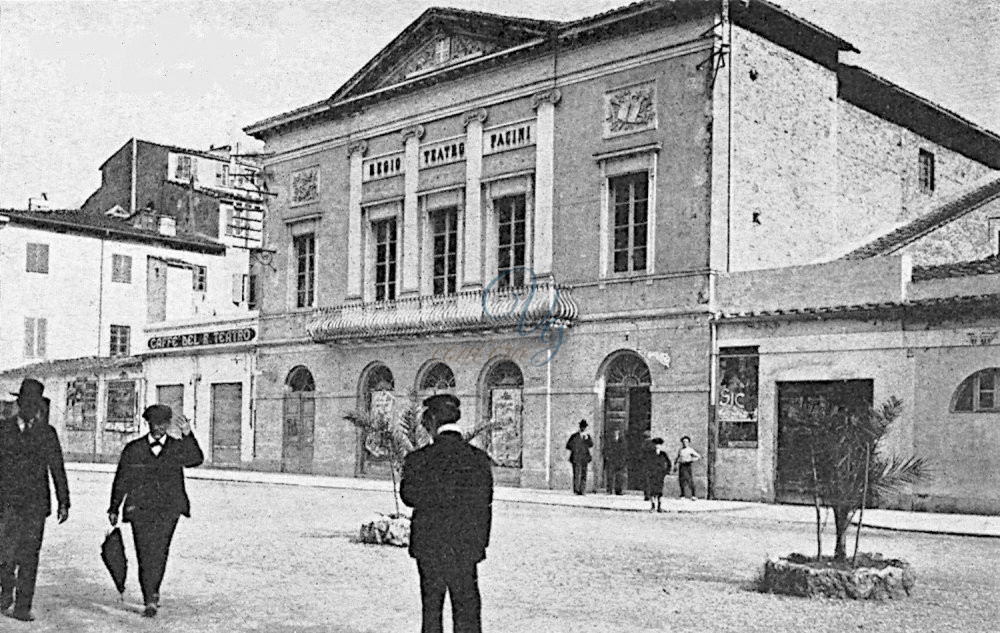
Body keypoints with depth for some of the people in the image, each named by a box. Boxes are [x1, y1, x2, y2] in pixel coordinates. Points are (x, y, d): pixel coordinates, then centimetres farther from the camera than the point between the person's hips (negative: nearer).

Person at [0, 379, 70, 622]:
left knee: (29, 556, -2)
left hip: (36, 503, 1)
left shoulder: (47, 433, 7)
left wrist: (63, 503, 1)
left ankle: (23, 607, 5)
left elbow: (57, 470, 8)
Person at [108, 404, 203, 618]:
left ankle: (152, 592, 19)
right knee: (145, 554, -6)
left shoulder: (178, 447, 8)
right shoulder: (133, 449, 10)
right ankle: (150, 601, -3)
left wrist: (188, 435, -25)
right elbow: (121, 480, 15)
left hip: (168, 509, 0)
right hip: (140, 508, 0)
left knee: (159, 553, -3)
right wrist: (114, 508, 13)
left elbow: (196, 460, -12)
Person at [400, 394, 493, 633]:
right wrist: (480, 543, 11)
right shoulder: (480, 460, -6)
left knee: (431, 607, 14)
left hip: (428, 546, 0)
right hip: (466, 547, 0)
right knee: (466, 608, 6)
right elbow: (484, 507, 1)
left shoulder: (419, 460, -10)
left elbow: (409, 496, 1)